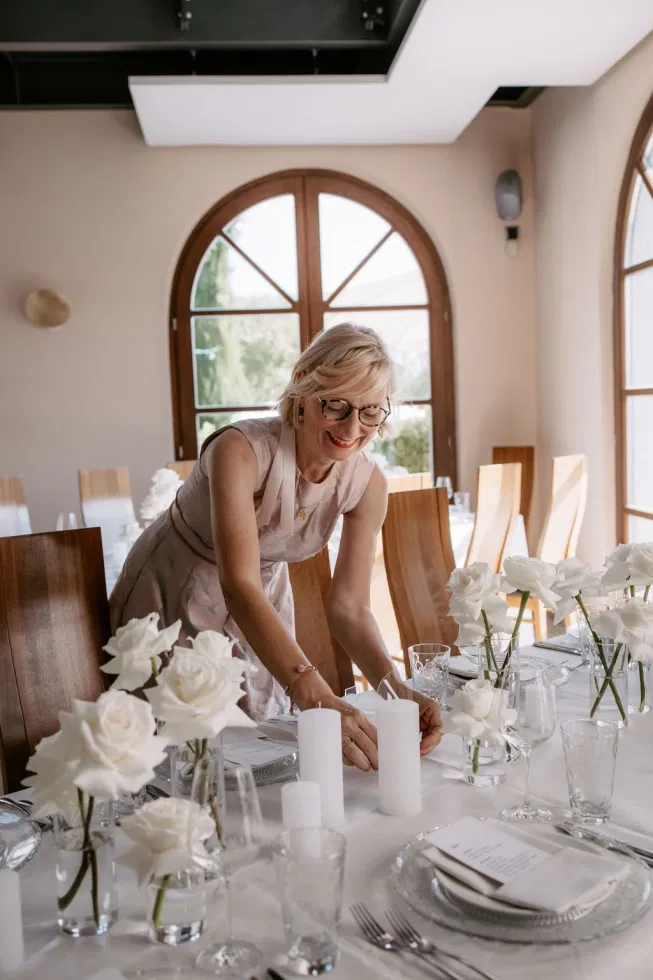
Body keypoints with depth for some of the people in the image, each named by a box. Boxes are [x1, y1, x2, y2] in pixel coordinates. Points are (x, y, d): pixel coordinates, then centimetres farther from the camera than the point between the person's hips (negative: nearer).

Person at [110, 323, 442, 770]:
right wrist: (317, 697, -55)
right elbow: (239, 586, -43)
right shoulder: (240, 451, -33)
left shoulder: (367, 485, -17)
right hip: (171, 599, -4)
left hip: (261, 607, 5)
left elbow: (349, 606, -18)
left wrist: (395, 688, -36)